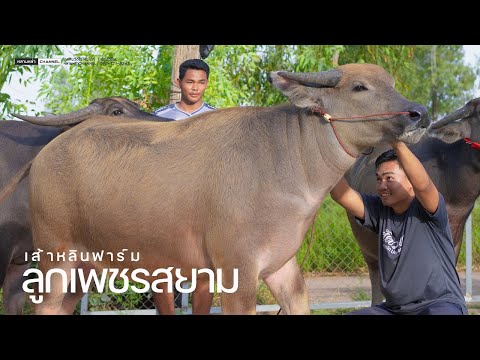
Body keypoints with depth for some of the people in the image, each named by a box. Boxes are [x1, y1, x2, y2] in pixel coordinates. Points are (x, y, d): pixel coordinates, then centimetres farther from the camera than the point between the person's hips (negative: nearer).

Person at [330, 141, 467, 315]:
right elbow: (340, 194, -7)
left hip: (441, 304, -7)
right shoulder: (379, 211, 6)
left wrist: (397, 142, -44)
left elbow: (422, 184, -33)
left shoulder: (426, 209, -10)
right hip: (394, 308, 7)